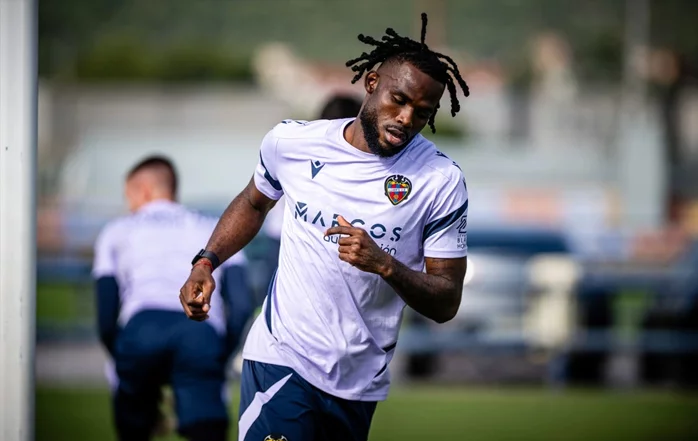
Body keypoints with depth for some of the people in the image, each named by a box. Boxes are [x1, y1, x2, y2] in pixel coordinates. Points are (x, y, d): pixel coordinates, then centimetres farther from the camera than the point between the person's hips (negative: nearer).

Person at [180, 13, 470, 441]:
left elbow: (446, 303, -7)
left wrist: (386, 265, -25)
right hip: (282, 357, -1)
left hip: (360, 383, 1)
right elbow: (253, 203, 19)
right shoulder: (291, 142, -4)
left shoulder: (441, 181, -9)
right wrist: (205, 263, 4)